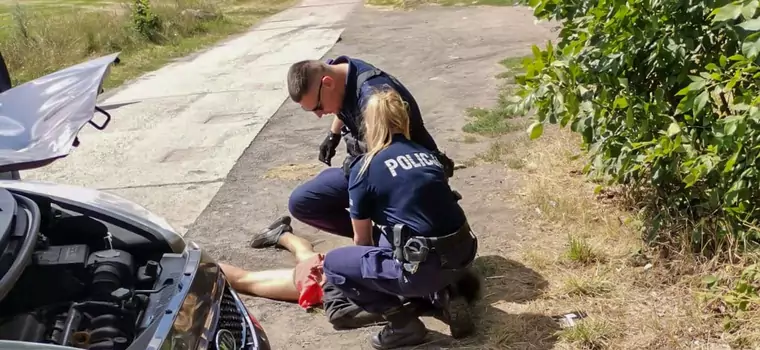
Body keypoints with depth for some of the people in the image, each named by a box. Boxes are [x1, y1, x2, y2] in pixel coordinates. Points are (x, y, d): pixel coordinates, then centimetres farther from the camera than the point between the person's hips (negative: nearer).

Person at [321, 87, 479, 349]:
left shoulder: (365, 168, -2)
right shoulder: (426, 154, 15)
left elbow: (362, 238, 9)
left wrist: (365, 266, 33)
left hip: (425, 267, -7)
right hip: (463, 255, 7)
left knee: (333, 264, 8)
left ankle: (402, 323, 2)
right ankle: (444, 292, 19)